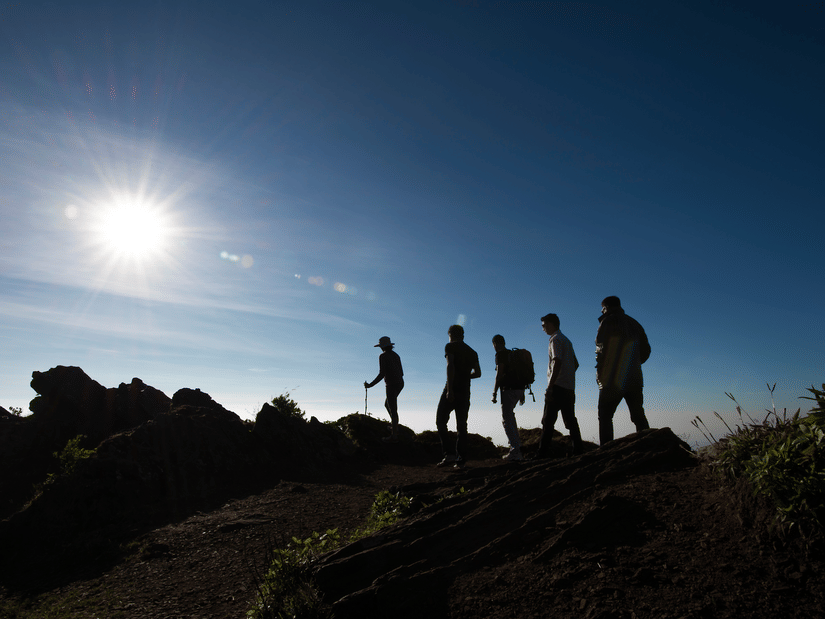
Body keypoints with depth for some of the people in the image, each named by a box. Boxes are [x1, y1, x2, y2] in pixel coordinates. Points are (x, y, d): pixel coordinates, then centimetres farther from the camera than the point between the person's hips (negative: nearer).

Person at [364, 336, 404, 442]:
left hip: (392, 385, -9)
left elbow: (382, 374, -18)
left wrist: (370, 385, -12)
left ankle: (394, 436, 6)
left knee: (393, 410, -1)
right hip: (400, 384, 9)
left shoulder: (383, 356, -12)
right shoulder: (396, 355, 12)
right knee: (387, 405, 24)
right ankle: (395, 427, 28)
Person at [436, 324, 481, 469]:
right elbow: (478, 373, 17)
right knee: (461, 426, 7)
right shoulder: (472, 352, 17)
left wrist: (449, 389, -21)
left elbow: (450, 366, -16)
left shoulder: (450, 346, -1)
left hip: (453, 390, -6)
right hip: (465, 392, 6)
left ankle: (448, 453, -10)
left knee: (441, 421, 2)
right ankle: (460, 459, 5)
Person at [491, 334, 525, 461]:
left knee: (507, 420, -5)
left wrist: (494, 393, -15)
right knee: (509, 414, 26)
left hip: (509, 389, -9)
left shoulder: (500, 354, -7)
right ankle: (516, 442, 26)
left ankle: (516, 452, -9)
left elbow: (499, 374, -17)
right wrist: (522, 393, 23)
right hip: (519, 389, 9)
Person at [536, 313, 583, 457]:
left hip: (558, 386, -9)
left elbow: (557, 362, -19)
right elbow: (575, 363, 24)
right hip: (569, 387, 9)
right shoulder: (566, 340, 20)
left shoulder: (556, 339, -8)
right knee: (570, 419, 9)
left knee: (548, 420, -9)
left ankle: (544, 451, -12)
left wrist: (550, 385, -21)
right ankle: (578, 448, 8)